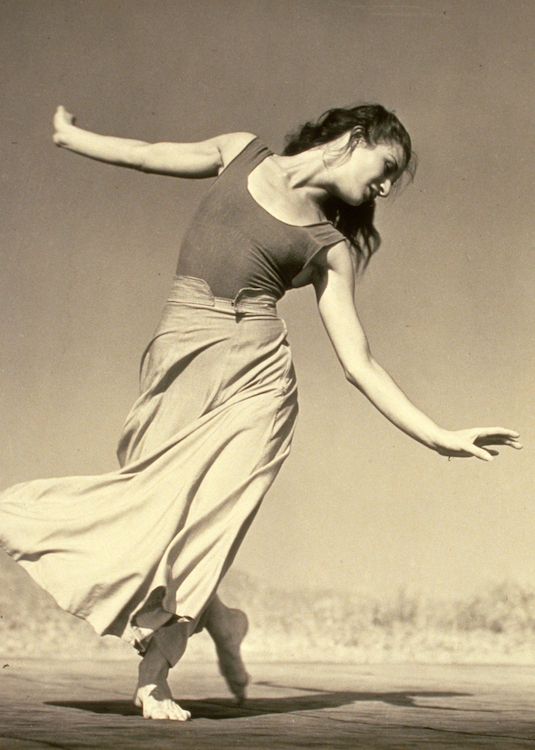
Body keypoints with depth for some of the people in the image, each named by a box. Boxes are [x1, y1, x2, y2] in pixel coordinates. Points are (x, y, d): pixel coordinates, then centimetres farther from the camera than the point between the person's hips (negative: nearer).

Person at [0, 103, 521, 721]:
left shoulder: (330, 249, 11)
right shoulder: (241, 154, 13)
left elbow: (358, 364, 8)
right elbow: (149, 155, 27)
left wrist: (439, 436, 1)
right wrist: (69, 134, 39)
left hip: (257, 378, 0)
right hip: (180, 362, 1)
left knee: (197, 516, -11)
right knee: (161, 497, -5)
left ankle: (153, 672, 4)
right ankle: (217, 622, 23)